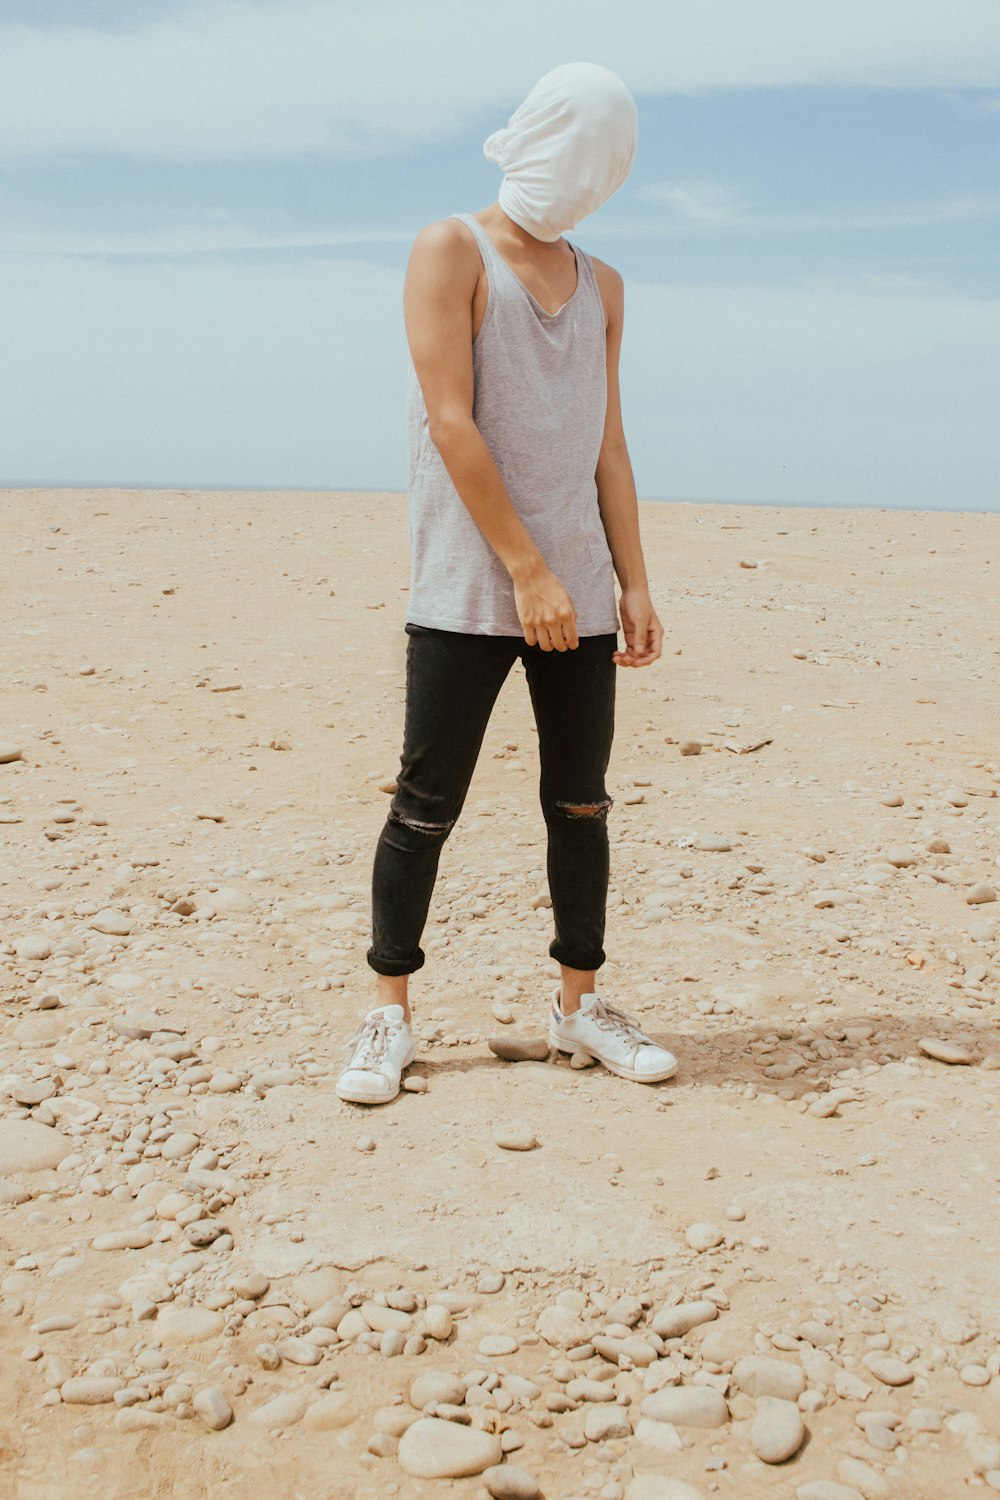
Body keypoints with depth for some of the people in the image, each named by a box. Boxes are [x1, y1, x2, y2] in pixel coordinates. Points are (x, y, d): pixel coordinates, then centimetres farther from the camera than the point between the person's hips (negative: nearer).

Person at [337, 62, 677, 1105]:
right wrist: (527, 571, -15)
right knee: (427, 805, -1)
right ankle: (389, 1015, 13)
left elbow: (607, 442, 16)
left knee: (582, 801, 8)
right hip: (467, 589, -5)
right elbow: (450, 422, -11)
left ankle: (578, 1003, 21)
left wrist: (633, 584, 8)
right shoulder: (452, 250, -2)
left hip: (575, 586, 5)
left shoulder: (599, 286, 16)